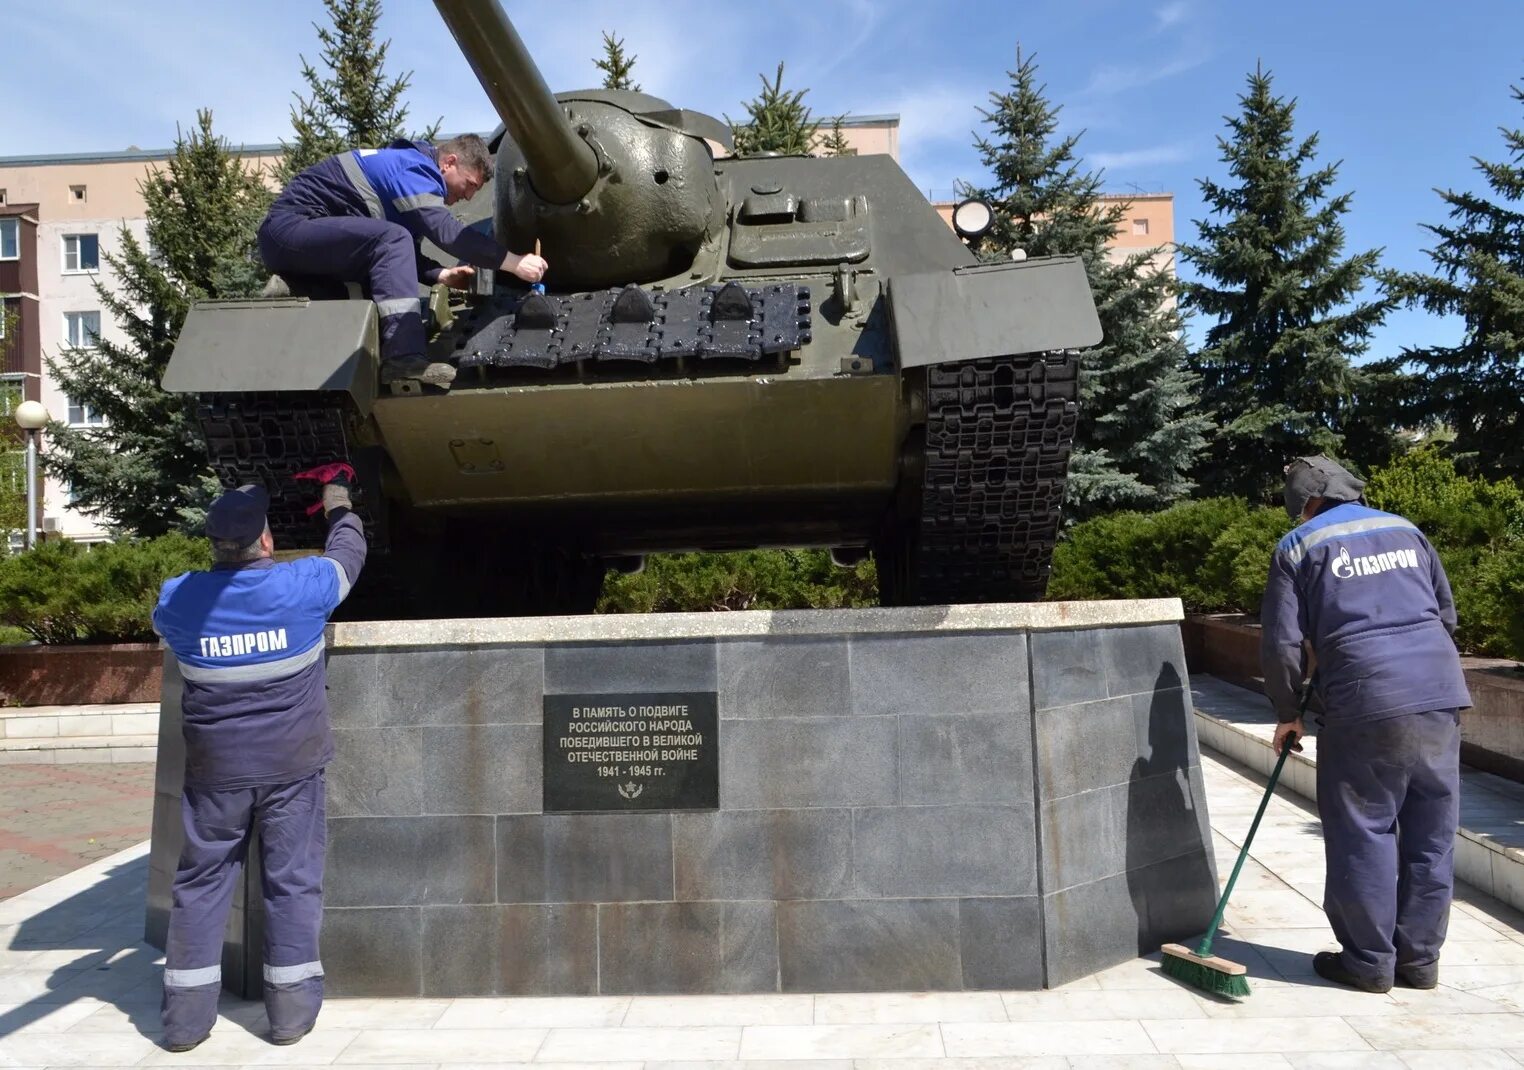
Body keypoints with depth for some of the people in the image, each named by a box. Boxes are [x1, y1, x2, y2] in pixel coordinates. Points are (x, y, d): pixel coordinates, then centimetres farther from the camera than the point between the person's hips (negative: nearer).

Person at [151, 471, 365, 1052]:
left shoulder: (178, 599, -5)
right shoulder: (301, 585, -12)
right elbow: (348, 553, 8)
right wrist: (339, 506, 28)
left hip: (215, 770, 2)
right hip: (292, 766, -2)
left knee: (202, 883, 13)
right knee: (292, 880, 7)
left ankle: (187, 1015, 19)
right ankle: (291, 1009, 13)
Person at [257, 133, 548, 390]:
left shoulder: (411, 169, 18)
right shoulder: (413, 168, -13)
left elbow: (402, 253, 22)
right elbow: (446, 231, -28)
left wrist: (442, 275, 6)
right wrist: (514, 262, -27)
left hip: (288, 240, 10)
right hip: (289, 227, -10)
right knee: (392, 240, -27)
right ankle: (404, 356, -38)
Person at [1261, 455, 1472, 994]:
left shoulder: (1299, 547, 2)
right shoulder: (1405, 530, 17)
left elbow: (1281, 643, -3)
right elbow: (1446, 613, 23)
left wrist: (1287, 714, 9)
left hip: (1366, 706, -5)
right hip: (1441, 694, 6)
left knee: (1362, 833, 6)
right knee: (1432, 834, 12)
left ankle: (1369, 960, 14)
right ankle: (1419, 958, 22)